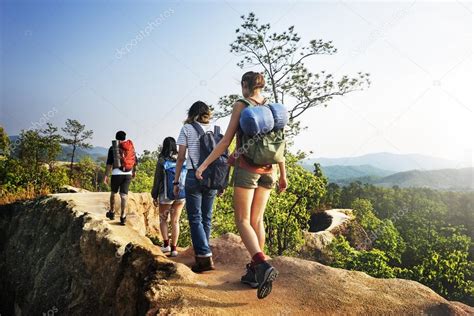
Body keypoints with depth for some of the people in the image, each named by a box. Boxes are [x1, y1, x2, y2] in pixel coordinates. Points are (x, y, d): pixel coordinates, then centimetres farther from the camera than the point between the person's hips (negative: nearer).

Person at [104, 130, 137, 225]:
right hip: (128, 174, 2)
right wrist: (134, 171, 31)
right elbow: (135, 161, 17)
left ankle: (112, 212, 27)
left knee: (113, 193, 17)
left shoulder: (113, 148, -1)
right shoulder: (131, 147, 10)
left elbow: (109, 163, -7)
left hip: (117, 173, -2)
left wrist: (106, 175, -5)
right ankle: (123, 216, -6)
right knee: (124, 195, 0)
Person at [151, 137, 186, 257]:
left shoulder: (162, 161, -9)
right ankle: (174, 248, 8)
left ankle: (166, 244, 14)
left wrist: (154, 196, 4)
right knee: (175, 221, 8)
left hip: (166, 195, -3)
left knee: (163, 219, 17)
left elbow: (157, 180, -5)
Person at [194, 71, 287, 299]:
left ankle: (263, 265, -19)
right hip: (267, 170, 5)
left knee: (242, 220, 0)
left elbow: (226, 140, -8)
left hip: (246, 167, -5)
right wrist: (283, 175, 16)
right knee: (257, 220, 10)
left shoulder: (240, 105, -3)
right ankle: (254, 271, 14)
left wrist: (204, 164, -4)